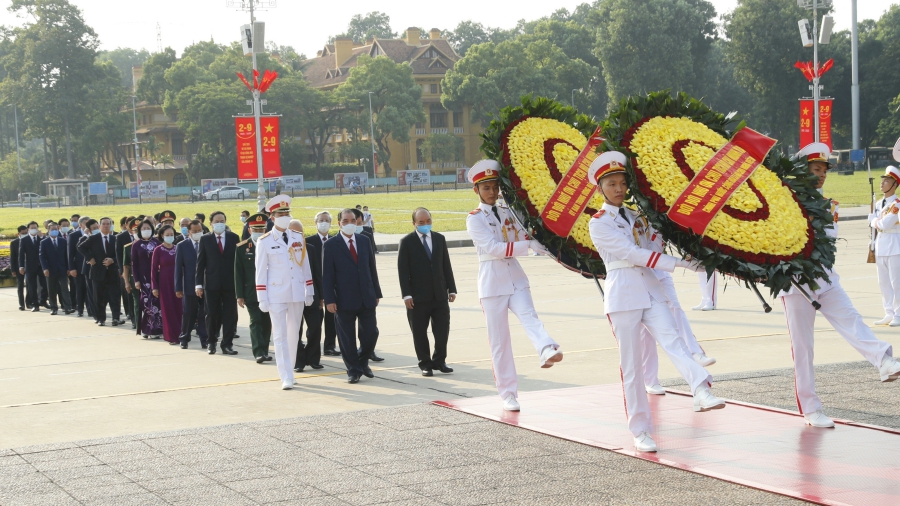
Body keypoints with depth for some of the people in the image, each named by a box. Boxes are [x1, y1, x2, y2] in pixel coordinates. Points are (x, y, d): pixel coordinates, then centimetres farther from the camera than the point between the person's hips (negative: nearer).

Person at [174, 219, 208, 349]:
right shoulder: (182, 246, 3)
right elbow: (178, 268, 1)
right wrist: (178, 288, -3)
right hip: (190, 286, 0)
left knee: (204, 314, 1)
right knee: (188, 314, 5)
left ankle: (204, 339, 8)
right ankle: (184, 339, 16)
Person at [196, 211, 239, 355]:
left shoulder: (234, 238, 5)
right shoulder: (205, 239, 4)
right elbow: (200, 262, 3)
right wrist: (198, 284, -5)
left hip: (230, 283, 0)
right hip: (212, 284, 0)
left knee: (230, 315, 0)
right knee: (212, 315, 5)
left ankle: (227, 344, 7)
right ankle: (211, 343, 21)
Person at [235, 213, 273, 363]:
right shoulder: (242, 248, 1)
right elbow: (238, 273, 1)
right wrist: (239, 295, -5)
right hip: (251, 293, -2)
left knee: (266, 322, 7)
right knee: (256, 321, -7)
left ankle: (264, 351, 16)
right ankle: (259, 352, -10)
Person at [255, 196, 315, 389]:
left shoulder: (299, 238, 7)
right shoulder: (265, 241, -3)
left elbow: (305, 266, 10)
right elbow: (261, 272, -2)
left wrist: (309, 292, 8)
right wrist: (262, 299, -6)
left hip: (297, 293, 3)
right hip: (276, 295, -3)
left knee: (294, 334, 10)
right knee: (280, 335, -5)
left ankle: (288, 369, 24)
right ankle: (286, 377, -5)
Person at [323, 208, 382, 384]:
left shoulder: (365, 241, 9)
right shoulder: (331, 245, -3)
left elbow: (372, 268, 12)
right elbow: (327, 275, -6)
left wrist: (376, 292, 9)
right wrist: (329, 300, -12)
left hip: (367, 298, 3)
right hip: (344, 300, -3)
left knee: (371, 333, 3)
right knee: (347, 338, 3)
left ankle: (363, 362, 27)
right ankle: (353, 370, 16)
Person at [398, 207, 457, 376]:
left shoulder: (440, 239, 10)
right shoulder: (407, 242, -2)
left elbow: (446, 266, 12)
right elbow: (403, 270, -6)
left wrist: (451, 289, 7)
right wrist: (406, 294, -13)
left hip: (440, 294, 3)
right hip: (418, 297, -3)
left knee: (442, 330, 4)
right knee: (420, 333, 2)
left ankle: (439, 361, 19)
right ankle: (425, 363, 14)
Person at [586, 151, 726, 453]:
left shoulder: (635, 216, 15)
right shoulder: (599, 223, -5)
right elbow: (632, 254, -13)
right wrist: (677, 263, -16)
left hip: (650, 290, 5)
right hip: (623, 294, -5)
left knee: (672, 342, -18)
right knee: (631, 365, -1)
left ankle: (702, 392, -38)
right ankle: (640, 431, 6)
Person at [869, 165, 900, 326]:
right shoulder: (878, 204, 15)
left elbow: (885, 224, -18)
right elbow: (872, 221, 7)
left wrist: (877, 222, -1)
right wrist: (880, 222, -10)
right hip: (880, 247, 8)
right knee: (883, 283, 10)